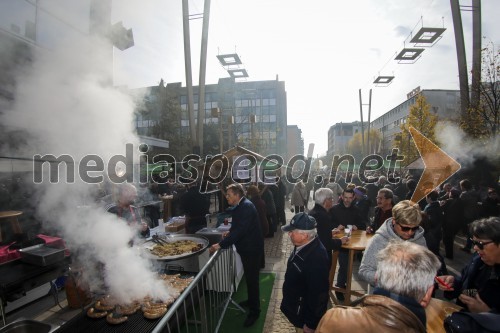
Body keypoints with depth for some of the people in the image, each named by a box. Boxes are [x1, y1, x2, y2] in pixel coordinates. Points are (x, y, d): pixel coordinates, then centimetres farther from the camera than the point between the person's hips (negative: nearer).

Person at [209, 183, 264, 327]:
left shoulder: (246, 207, -27)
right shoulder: (240, 206, 5)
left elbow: (240, 229, -34)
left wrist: (221, 244, -34)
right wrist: (230, 232, 2)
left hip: (252, 248, -9)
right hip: (246, 247, 9)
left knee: (252, 278, 4)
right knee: (249, 277, 24)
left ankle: (254, 311, 20)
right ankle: (252, 300, 44)